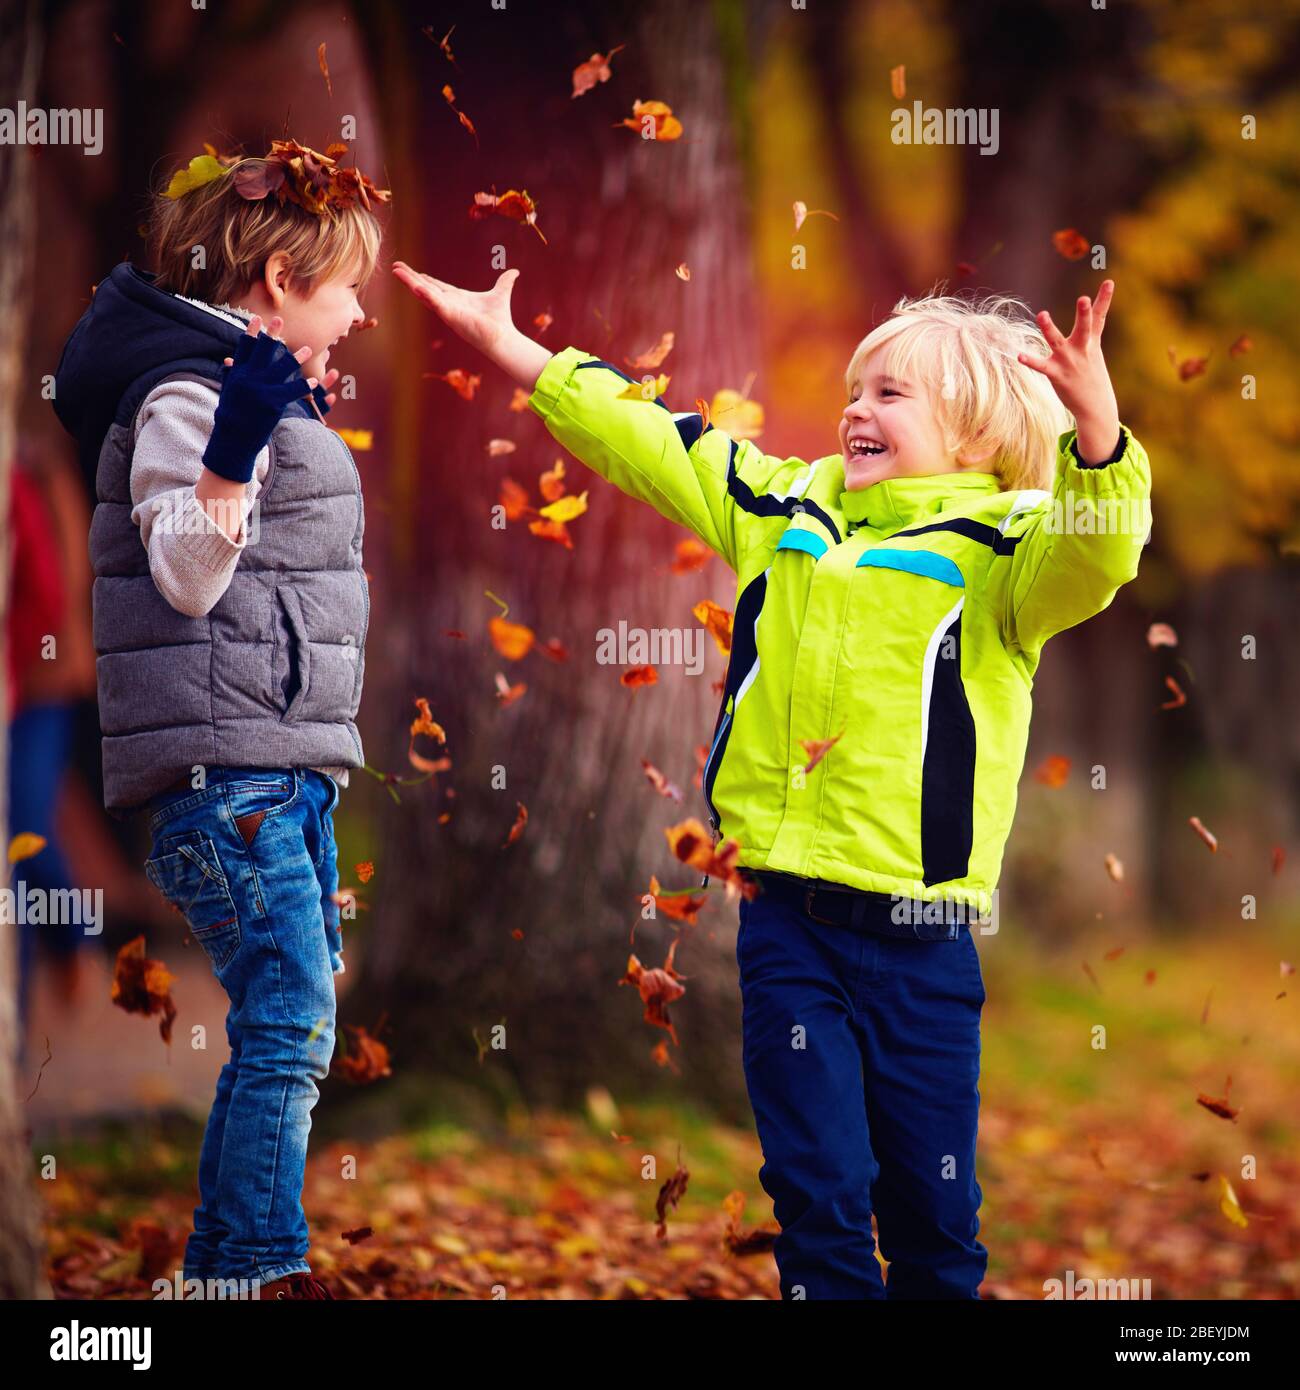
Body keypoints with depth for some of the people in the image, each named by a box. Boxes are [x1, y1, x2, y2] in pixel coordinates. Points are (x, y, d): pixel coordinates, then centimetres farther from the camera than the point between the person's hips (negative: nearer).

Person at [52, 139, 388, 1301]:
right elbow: (186, 574, -21)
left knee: (288, 1024, 12)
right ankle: (262, 1270, -13)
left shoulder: (257, 389, 20)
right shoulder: (188, 393, -12)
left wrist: (302, 427, 40)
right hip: (225, 766, -11)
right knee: (291, 1021, -14)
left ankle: (223, 1268, 18)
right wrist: (232, 451, -36)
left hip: (282, 769, 11)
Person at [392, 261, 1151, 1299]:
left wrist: (1095, 428, -43)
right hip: (786, 914, 3)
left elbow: (1091, 556, -25)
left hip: (921, 932, -3)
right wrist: (505, 344, 17)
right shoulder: (787, 507, 12)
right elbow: (646, 436, 17)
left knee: (932, 1198, 6)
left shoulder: (1003, 546, -4)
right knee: (815, 1184, 2)